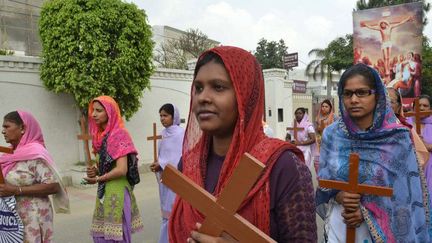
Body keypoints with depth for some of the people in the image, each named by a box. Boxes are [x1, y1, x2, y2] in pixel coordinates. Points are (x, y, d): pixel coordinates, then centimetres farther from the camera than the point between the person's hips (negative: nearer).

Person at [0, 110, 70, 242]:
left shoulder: (35, 153, -16)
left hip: (31, 218, -7)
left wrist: (16, 190, -22)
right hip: (11, 217, 7)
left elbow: (53, 186, -21)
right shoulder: (13, 153, 7)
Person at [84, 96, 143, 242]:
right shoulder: (101, 135, 10)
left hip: (117, 192, -8)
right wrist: (96, 171, -2)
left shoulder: (119, 134, -16)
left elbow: (122, 170, -22)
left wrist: (98, 179, -8)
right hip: (104, 192, 8)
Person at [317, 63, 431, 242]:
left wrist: (367, 211, -16)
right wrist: (338, 196, -18)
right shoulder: (332, 134, -5)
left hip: (382, 228, -1)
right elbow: (323, 181, 1)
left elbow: (407, 190, -8)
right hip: (339, 224, 2)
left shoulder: (397, 137, -10)